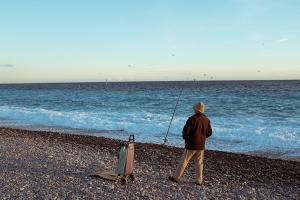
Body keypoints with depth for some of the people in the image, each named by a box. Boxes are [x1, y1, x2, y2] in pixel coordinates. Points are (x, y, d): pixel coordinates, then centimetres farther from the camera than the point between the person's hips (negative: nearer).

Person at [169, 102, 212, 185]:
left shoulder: (192, 119, -14)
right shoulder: (206, 120, 1)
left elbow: (185, 131, -15)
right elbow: (209, 133, 8)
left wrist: (185, 137, 5)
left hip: (191, 144, -4)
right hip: (201, 145, 4)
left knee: (184, 161, 4)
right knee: (199, 163, 12)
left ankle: (176, 177, 12)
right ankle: (199, 180, 17)